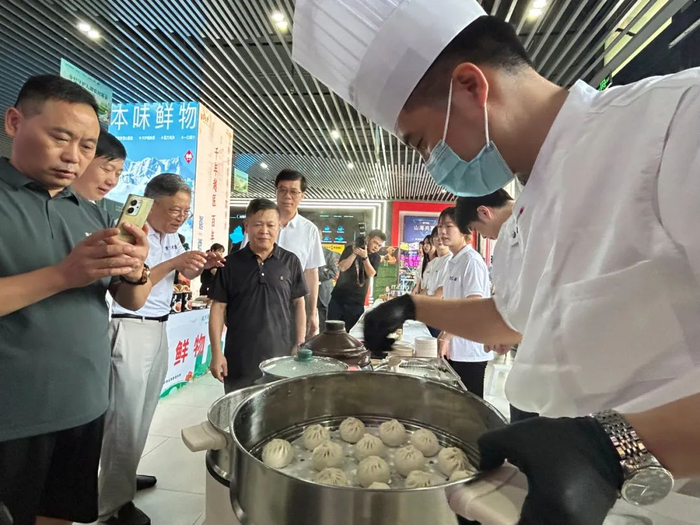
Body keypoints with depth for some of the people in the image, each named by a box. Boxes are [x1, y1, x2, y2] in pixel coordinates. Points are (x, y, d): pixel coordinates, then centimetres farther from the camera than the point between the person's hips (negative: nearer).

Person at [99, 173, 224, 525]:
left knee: (143, 411, 17)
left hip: (159, 327, 9)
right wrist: (173, 263, -27)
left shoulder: (171, 236, 10)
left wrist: (202, 265, -2)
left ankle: (124, 477, 33)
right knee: (125, 415, -2)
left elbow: (186, 275, 19)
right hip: (130, 329, -8)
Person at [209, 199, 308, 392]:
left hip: (280, 357, 0)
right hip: (239, 360, 0)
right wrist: (216, 352, -3)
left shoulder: (291, 262, -1)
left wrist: (300, 346, 0)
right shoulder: (231, 264, -2)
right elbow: (219, 307, 1)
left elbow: (299, 304, 4)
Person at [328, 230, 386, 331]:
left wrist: (365, 257, -22)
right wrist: (354, 253, -22)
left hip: (357, 302, 1)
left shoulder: (376, 257, 6)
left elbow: (371, 274, -11)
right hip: (339, 298, -1)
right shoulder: (350, 249, 0)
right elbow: (342, 268, -14)